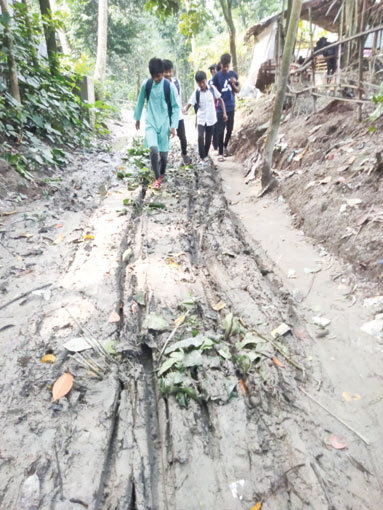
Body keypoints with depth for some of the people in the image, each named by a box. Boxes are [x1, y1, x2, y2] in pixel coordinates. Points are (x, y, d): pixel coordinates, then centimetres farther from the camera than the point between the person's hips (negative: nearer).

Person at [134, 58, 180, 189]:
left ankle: (161, 173, 35)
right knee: (153, 150, -20)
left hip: (164, 124, 0)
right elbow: (140, 101, 12)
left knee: (163, 153, 6)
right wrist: (137, 118, 18)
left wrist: (173, 125, -8)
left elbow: (175, 107, -2)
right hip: (150, 123, 0)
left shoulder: (169, 87, -7)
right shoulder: (146, 84, -2)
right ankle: (157, 178, -6)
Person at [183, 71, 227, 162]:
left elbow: (220, 100, 4)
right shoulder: (196, 92, -8)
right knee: (200, 137, -20)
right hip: (201, 119, -2)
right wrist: (185, 109, -38)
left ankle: (205, 155, 29)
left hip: (211, 119, 2)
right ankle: (202, 157, -9)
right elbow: (189, 104, -16)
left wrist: (224, 113, -2)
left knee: (208, 139, 10)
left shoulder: (212, 89, -4)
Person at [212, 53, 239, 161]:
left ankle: (225, 146, 34)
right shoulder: (216, 76, -6)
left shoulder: (234, 74, 4)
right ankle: (220, 153, 4)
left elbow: (237, 91, 9)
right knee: (221, 131, -4)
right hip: (220, 108, -4)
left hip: (231, 107, 4)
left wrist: (233, 84, -11)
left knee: (230, 129, 11)